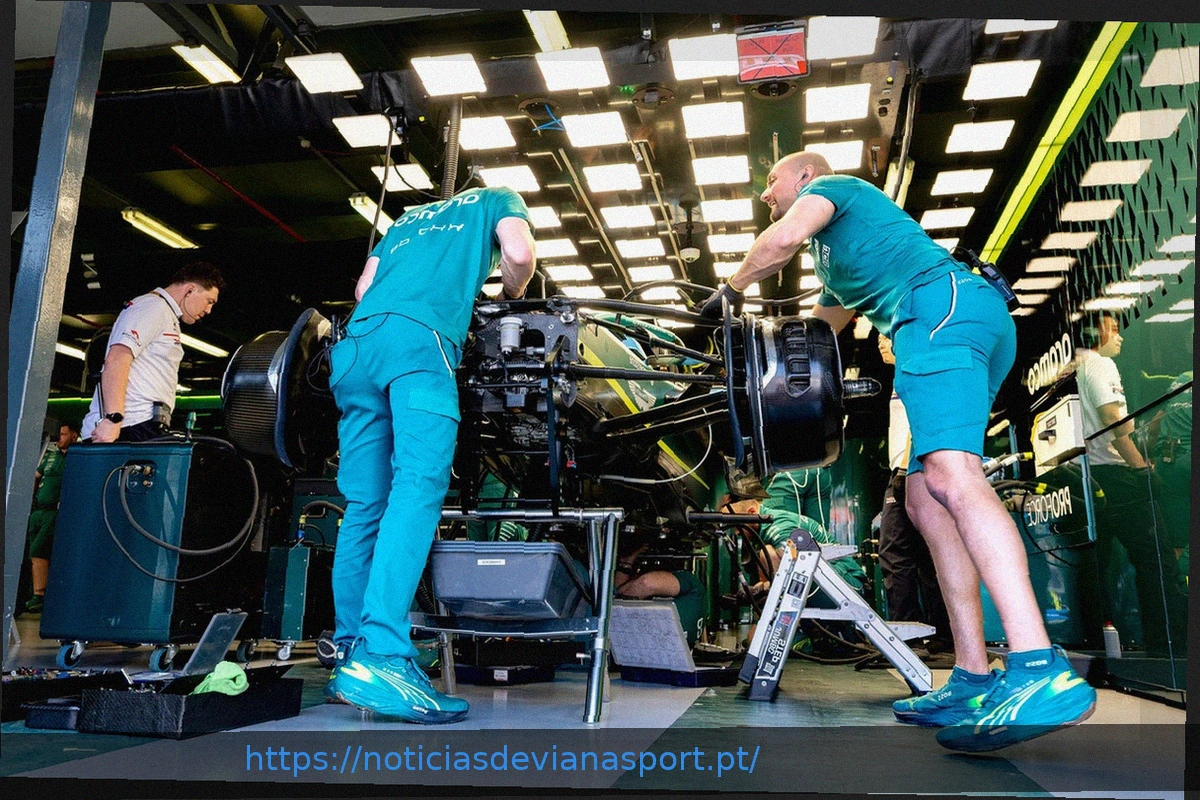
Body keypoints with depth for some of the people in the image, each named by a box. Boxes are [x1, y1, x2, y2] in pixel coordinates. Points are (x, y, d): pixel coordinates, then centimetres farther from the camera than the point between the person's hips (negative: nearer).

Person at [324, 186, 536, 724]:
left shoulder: (409, 218, 40)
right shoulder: (498, 201, 26)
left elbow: (364, 286, 29)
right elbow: (518, 252, 5)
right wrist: (512, 297, 24)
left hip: (356, 343, 7)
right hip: (419, 338, -6)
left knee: (364, 504, 4)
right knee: (419, 487, -18)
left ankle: (350, 656, 4)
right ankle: (382, 658, -31)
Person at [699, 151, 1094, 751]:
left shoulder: (833, 184, 14)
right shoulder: (834, 259, 39)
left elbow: (785, 237, -8)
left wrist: (732, 289, 6)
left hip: (941, 303, -10)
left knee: (949, 475, -27)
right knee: (924, 498, 1)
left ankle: (1041, 674, -39)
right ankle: (972, 681, -4)